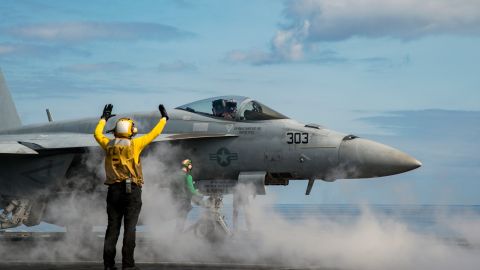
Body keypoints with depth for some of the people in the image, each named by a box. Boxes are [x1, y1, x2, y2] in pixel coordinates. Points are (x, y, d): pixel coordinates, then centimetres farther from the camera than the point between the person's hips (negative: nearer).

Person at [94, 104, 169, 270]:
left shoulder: (109, 145, 6)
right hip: (131, 190, -4)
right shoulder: (134, 144, -4)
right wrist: (164, 119, 20)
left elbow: (97, 134, 26)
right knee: (130, 227, -4)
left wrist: (104, 118, 41)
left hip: (114, 190, 4)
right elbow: (154, 134, 5)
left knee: (112, 227, 6)